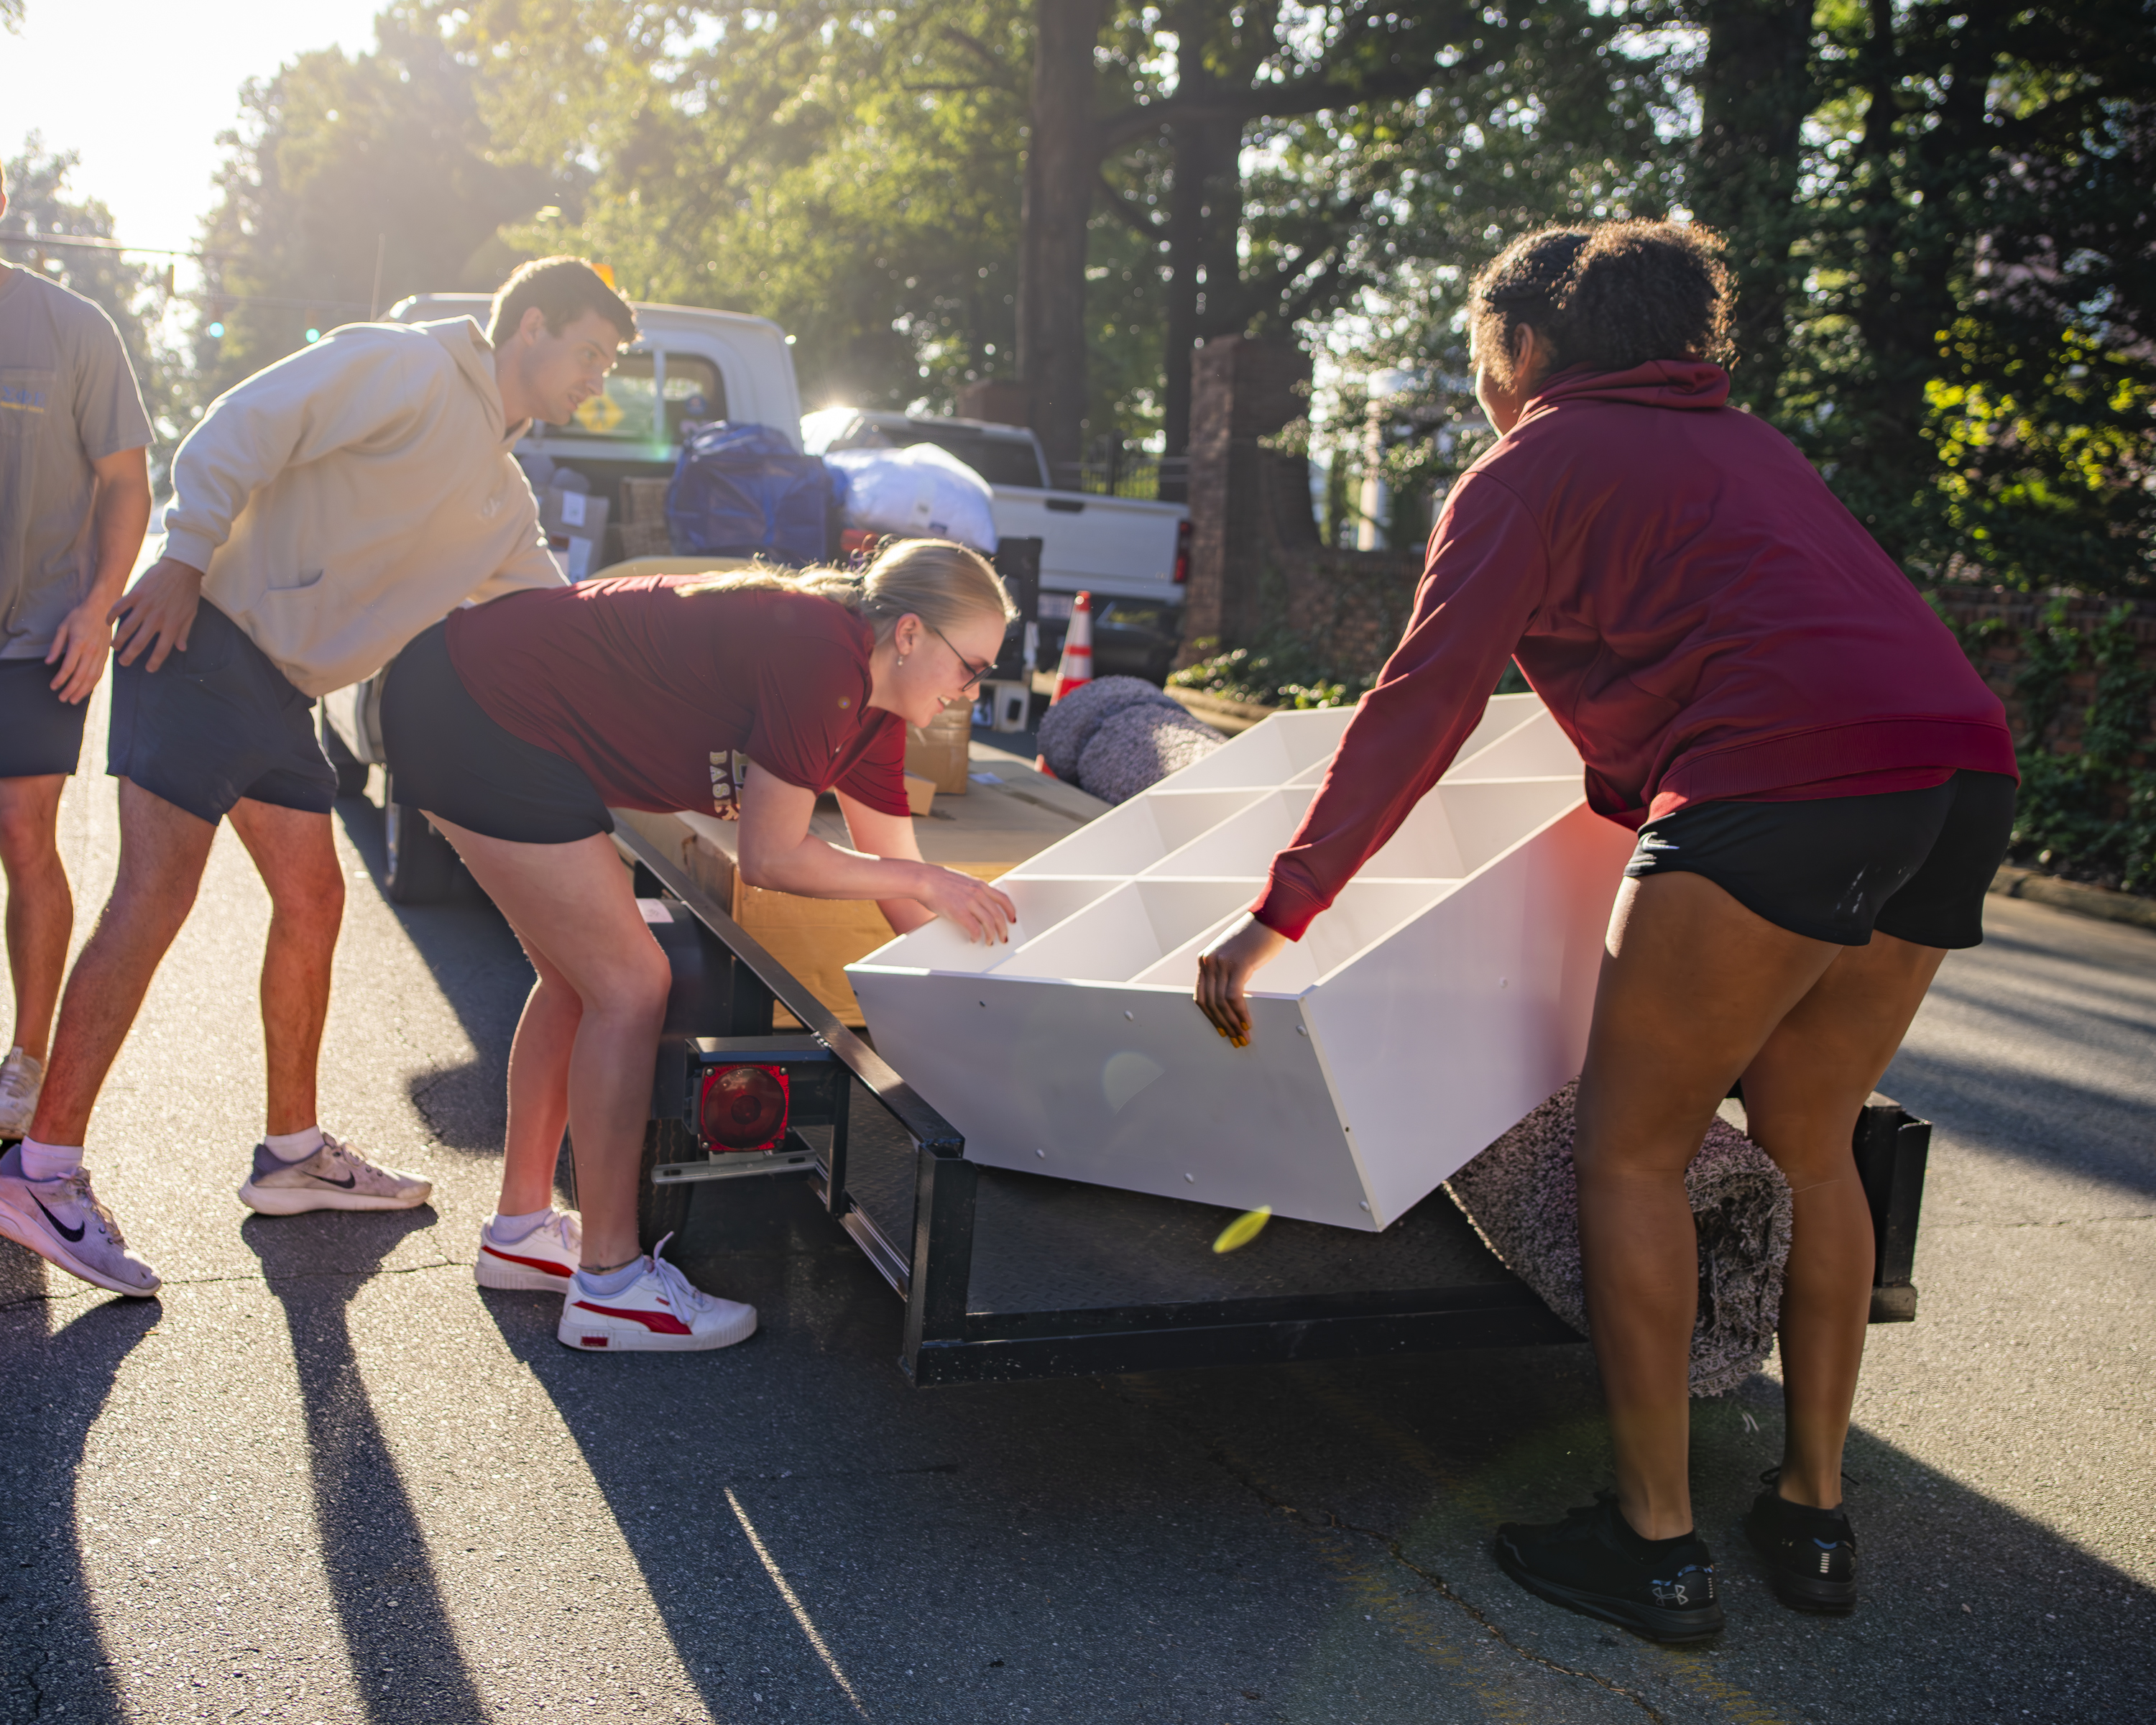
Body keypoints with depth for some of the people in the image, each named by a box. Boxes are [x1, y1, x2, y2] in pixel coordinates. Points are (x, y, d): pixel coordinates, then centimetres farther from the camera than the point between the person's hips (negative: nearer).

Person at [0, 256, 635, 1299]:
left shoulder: (502, 499, 21)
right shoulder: (408, 369, -6)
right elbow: (242, 428, -14)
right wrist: (186, 560, -18)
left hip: (281, 691, 9)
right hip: (205, 635, -9)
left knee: (312, 902, 10)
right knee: (153, 900, -13)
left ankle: (293, 1153, 21)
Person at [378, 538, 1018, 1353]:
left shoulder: (873, 704, 7)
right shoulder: (820, 658, -22)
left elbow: (897, 881, 13)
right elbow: (771, 858, -16)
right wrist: (925, 880, -8)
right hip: (473, 714, -10)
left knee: (580, 978, 18)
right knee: (629, 989, -6)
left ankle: (519, 1229, 32)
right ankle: (610, 1286, 4)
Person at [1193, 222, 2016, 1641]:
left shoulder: (1536, 464, 8)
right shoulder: (1740, 443, 31)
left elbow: (1424, 703, -3)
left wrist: (1280, 911, -3)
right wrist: (1630, 792, 55)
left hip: (1786, 779, -8)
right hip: (1965, 766, 9)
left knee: (1633, 1152, 4)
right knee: (1812, 1144, 20)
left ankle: (1657, 1544, 9)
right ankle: (1816, 1511, 27)